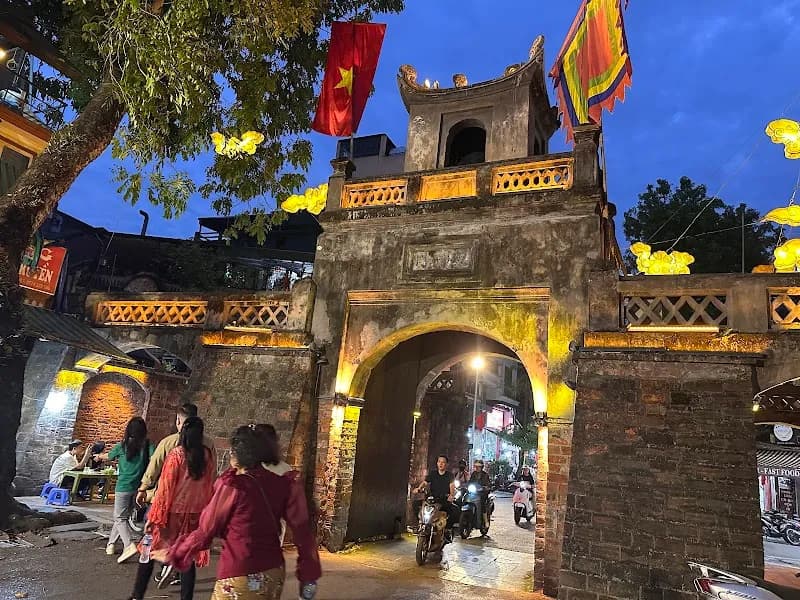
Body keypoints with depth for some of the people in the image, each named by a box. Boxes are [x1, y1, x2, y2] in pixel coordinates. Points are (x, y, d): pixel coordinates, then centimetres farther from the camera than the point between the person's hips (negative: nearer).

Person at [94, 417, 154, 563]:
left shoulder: (122, 446, -3)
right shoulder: (148, 446, -2)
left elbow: (109, 456, 17)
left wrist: (99, 456, 37)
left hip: (123, 487, -3)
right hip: (138, 487, 3)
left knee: (120, 518, 2)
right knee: (122, 516, 19)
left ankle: (129, 545, -15)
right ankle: (111, 543, 28)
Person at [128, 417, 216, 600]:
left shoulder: (176, 455, -12)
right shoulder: (208, 456, -3)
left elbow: (165, 488, -12)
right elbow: (210, 487, 1)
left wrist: (154, 517, -6)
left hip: (173, 512, -3)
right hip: (195, 515, 3)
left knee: (150, 551, 15)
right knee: (189, 558, 12)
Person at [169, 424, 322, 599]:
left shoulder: (232, 486, -14)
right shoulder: (280, 484, -4)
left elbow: (206, 531, -5)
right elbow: (301, 527, -5)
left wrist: (174, 554, 10)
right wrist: (308, 574, 1)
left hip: (241, 577, -5)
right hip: (275, 573, 5)